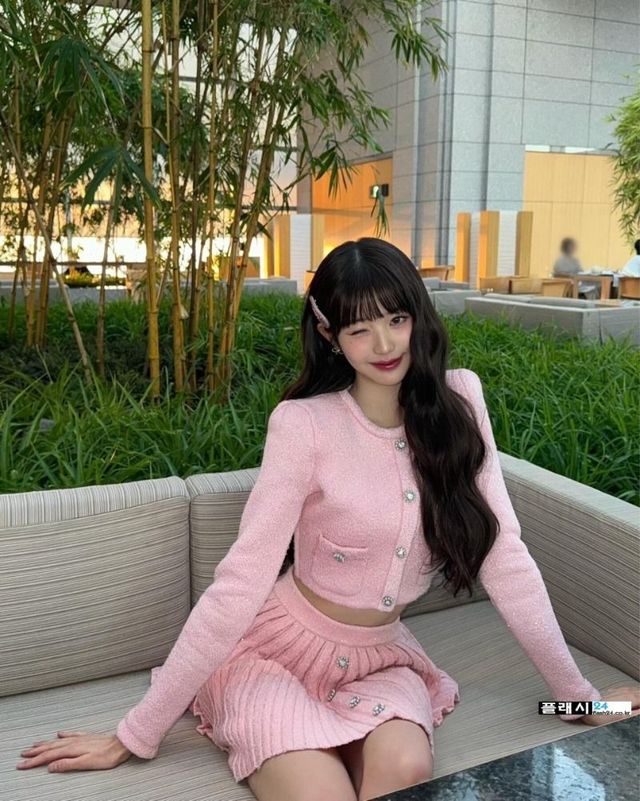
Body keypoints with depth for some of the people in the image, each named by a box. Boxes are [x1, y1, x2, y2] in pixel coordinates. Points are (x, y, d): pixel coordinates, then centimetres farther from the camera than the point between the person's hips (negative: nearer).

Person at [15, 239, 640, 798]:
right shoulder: (303, 425, -19)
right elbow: (240, 582, -19)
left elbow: (503, 553, -5)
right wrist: (135, 735, -18)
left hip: (382, 658, 3)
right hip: (279, 647, -2)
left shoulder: (458, 400, -8)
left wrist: (578, 693, -1)